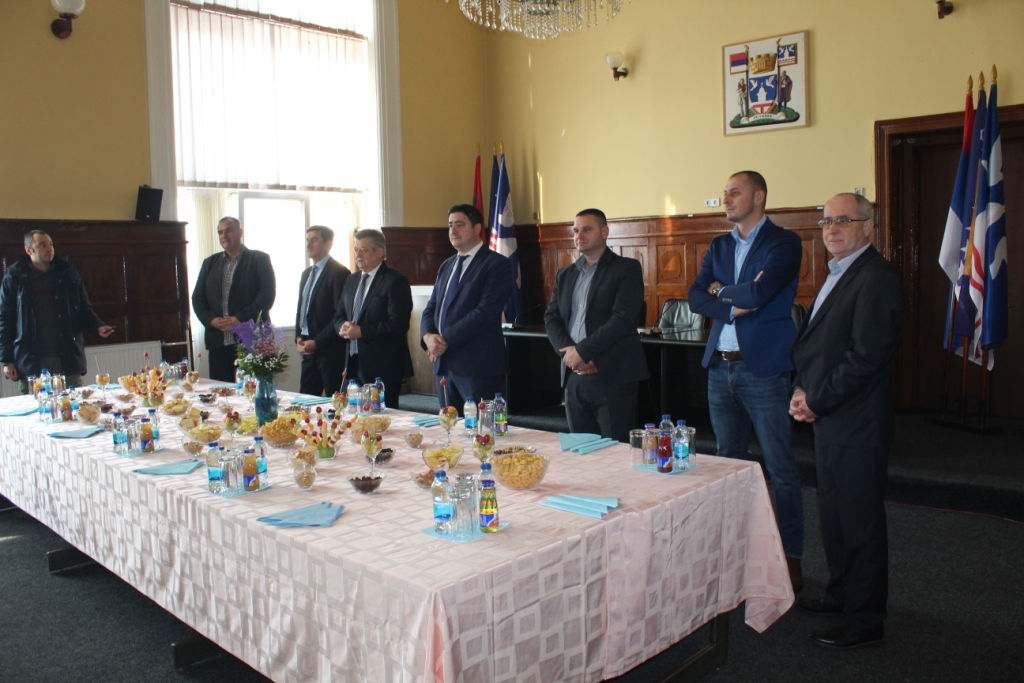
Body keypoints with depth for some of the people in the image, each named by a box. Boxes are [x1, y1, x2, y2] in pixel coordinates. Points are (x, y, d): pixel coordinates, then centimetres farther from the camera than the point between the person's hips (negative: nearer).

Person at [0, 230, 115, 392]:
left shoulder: (68, 274, 9)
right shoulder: (15, 279, 4)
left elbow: (84, 310, 13)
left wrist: (98, 326, -8)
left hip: (68, 361, 2)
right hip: (31, 363, -1)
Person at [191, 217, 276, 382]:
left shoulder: (259, 259, 3)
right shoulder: (209, 263, 18)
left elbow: (268, 294, -7)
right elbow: (197, 298, 13)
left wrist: (240, 319, -14)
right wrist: (211, 320, -5)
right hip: (218, 341, 4)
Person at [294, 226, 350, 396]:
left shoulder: (339, 273, -10)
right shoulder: (306, 274, 17)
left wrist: (317, 342, -14)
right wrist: (299, 338, 6)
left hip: (331, 350, -8)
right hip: (308, 349, 8)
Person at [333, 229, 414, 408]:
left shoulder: (396, 281, -9)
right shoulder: (352, 281, 16)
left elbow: (398, 324, -18)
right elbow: (339, 315, 20)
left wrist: (362, 331, -20)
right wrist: (343, 326, -4)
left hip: (383, 366, -7)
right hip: (354, 363, 7)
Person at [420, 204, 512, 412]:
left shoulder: (496, 264, -5)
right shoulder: (446, 266, 19)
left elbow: (486, 311, -16)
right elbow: (431, 308, 17)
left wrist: (446, 339, -16)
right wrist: (428, 336, -4)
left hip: (478, 365, -7)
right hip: (444, 364, 7)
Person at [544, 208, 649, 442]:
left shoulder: (627, 269, -1)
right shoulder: (565, 274, 18)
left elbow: (623, 318, -12)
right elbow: (551, 318, 11)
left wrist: (583, 350, -14)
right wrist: (567, 351, -7)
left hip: (612, 376, -5)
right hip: (574, 376, 6)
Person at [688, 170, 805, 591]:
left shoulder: (783, 243, -5)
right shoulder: (718, 247, 15)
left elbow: (758, 293, -20)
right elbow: (696, 297, 4)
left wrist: (722, 291, -3)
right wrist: (732, 307, -12)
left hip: (763, 367, -6)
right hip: (720, 367, 7)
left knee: (780, 467, 1)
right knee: (729, 462, 14)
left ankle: (791, 557, 11)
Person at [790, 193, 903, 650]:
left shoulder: (875, 278, -16)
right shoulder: (837, 274, 16)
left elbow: (866, 358, -22)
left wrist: (817, 399, -15)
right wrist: (801, 390, 3)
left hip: (856, 424, -10)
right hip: (828, 420, 10)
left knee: (860, 522, 2)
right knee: (833, 514, 20)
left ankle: (864, 622, 15)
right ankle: (841, 595, 36)